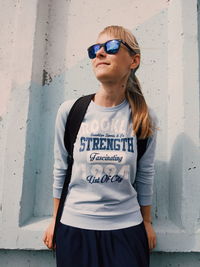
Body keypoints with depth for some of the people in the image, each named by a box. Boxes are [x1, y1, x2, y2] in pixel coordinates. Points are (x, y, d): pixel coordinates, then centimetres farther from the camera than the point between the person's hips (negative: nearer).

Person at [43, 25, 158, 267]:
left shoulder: (145, 118, -6)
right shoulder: (70, 111, -8)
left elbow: (145, 174, 2)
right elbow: (60, 169, 0)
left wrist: (147, 222, 10)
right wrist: (55, 220, 8)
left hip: (127, 228, 1)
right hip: (73, 227, 1)